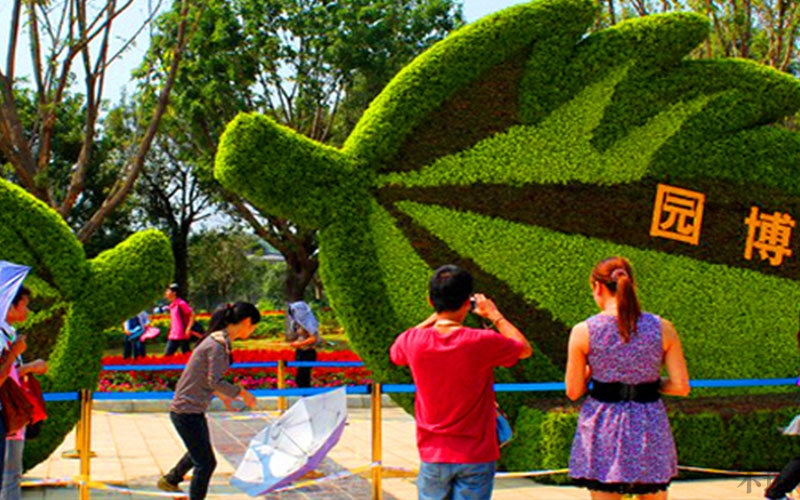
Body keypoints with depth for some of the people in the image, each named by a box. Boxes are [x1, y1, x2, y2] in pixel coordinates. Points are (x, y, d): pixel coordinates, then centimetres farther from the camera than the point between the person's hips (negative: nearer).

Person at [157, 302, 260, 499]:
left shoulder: (220, 340, 8)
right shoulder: (218, 344, -22)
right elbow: (215, 382, -26)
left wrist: (223, 396, 22)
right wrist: (242, 393, -15)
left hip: (194, 409, 10)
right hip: (187, 411, -10)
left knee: (198, 453, 30)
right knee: (206, 462, -3)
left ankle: (169, 481, 52)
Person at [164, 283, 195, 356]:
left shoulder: (181, 304, -12)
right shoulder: (172, 305, 13)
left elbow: (192, 315, -13)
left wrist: (188, 329, -18)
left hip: (183, 336, -9)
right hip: (173, 336, 9)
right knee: (167, 354, 3)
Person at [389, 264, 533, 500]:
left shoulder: (413, 341, -10)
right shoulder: (483, 342, -16)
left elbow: (395, 354, 17)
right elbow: (525, 349, 4)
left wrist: (434, 317, 16)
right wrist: (494, 315, 14)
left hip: (433, 455, 2)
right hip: (476, 456, -2)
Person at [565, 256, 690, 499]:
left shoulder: (583, 332, -8)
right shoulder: (662, 328, -4)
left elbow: (573, 391, -4)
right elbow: (681, 386, -4)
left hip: (602, 429, -1)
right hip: (649, 426, 2)